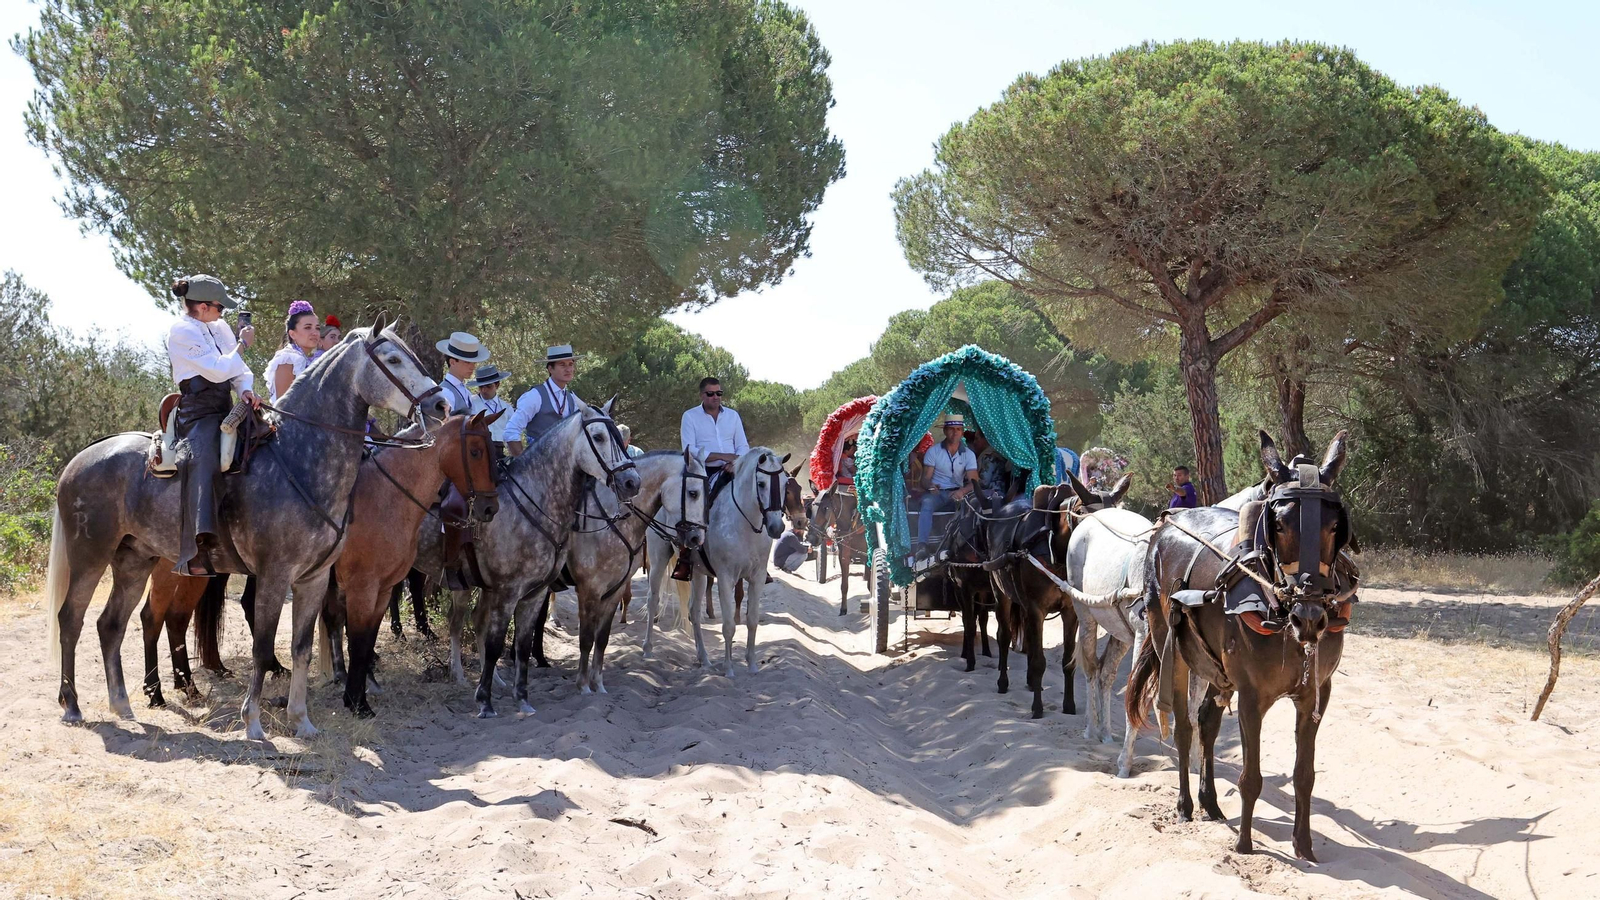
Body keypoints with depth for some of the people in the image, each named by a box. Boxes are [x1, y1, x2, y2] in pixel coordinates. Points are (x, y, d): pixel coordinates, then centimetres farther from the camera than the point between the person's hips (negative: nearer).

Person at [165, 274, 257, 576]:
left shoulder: (219, 327, 16)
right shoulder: (181, 331, -8)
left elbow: (239, 369, 13)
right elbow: (217, 370, -14)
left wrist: (246, 390, -8)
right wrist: (242, 344, -1)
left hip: (225, 410, 9)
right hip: (199, 413, -9)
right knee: (203, 459, -29)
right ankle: (195, 555, -39)